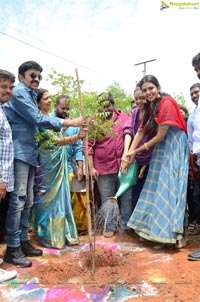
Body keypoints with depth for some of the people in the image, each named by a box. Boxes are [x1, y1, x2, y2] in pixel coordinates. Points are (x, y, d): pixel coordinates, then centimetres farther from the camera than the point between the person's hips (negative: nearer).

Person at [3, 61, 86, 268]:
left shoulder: (30, 95, 21)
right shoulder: (19, 92, -7)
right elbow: (38, 119, -13)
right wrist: (70, 123, -10)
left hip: (29, 153, 9)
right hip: (19, 153, -9)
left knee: (27, 201, 11)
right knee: (18, 201, -8)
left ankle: (23, 241, 20)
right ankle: (12, 248, 1)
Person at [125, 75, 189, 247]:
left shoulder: (166, 104, -16)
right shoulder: (150, 107, 11)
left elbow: (160, 136, -18)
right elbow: (141, 132, 6)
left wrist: (138, 151, -8)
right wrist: (130, 154, -4)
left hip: (174, 148, -8)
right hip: (160, 149, 8)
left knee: (170, 188, -9)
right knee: (156, 188, 8)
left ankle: (176, 233, 0)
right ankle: (155, 228, 18)